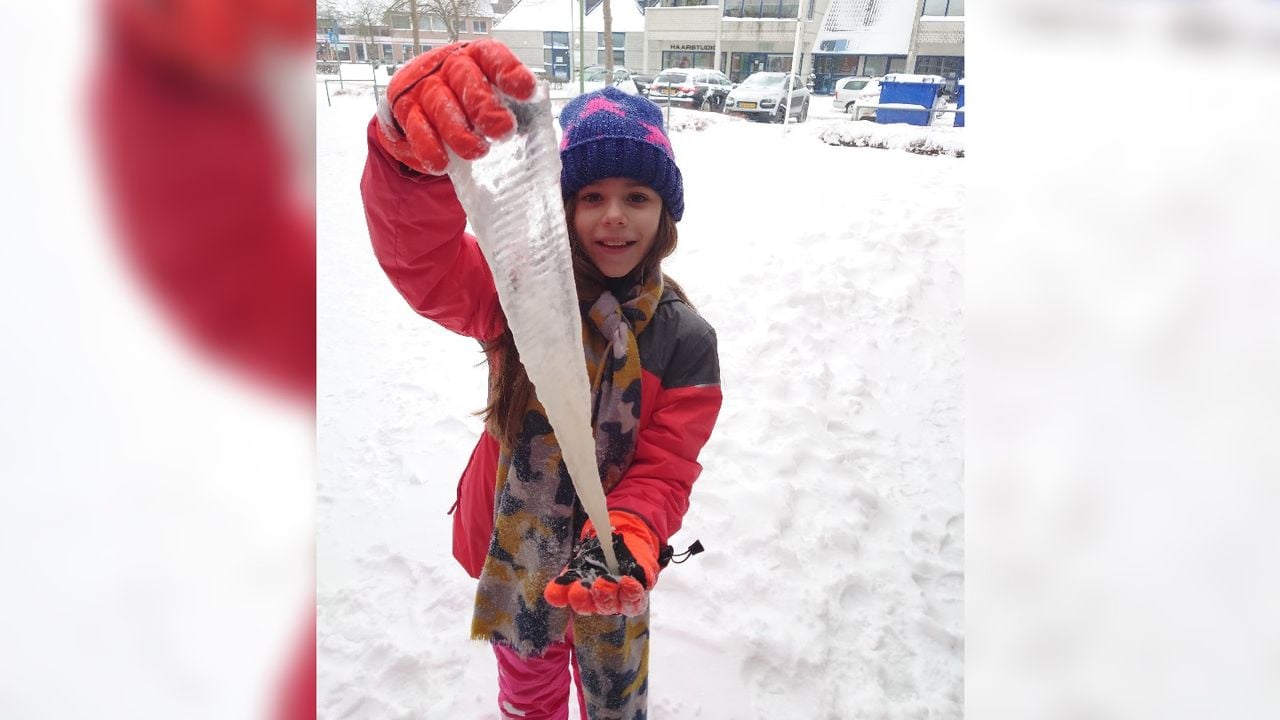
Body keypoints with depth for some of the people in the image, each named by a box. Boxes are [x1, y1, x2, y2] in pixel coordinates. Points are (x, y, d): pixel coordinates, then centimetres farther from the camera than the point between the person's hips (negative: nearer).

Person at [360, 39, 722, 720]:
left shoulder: (685, 339, -16)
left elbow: (664, 470, -16)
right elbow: (417, 253, -38)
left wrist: (629, 539, -39)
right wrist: (410, 149, -60)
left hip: (613, 566, 0)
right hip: (510, 550, 0)